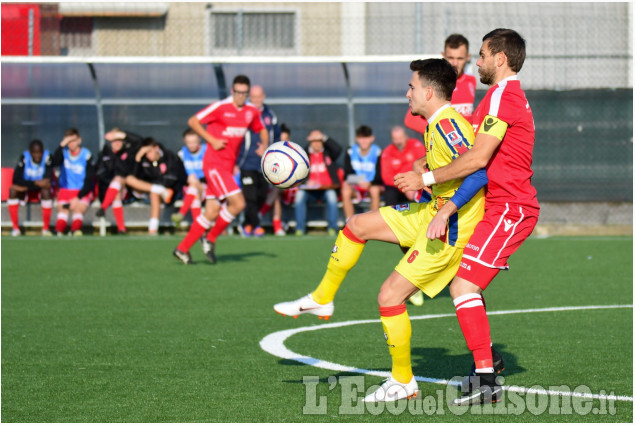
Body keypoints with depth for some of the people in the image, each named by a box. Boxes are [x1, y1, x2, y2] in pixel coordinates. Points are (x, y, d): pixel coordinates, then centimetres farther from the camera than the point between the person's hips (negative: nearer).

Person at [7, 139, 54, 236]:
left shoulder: (47, 156, -18)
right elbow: (16, 180, -20)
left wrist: (26, 186, -26)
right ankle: (15, 228, -23)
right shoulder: (24, 157, -15)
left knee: (46, 191, -35)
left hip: (41, 190, -1)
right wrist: (35, 183, -30)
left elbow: (48, 180, -24)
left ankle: (46, 228, -24)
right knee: (13, 190, -28)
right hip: (26, 192, 1)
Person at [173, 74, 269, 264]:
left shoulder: (252, 112, 8)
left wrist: (264, 145, 3)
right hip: (214, 163, -7)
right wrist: (212, 140, -14)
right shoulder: (220, 107, -10)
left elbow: (262, 130, 24)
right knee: (238, 203, -17)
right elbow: (193, 121, -6)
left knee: (212, 212, 5)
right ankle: (210, 239, 0)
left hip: (228, 166, 7)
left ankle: (182, 249, 13)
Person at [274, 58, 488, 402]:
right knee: (357, 225, 12)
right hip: (434, 211, 10)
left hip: (451, 226, -10)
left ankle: (403, 382, 4)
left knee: (389, 296, -9)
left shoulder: (448, 125, -22)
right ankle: (321, 300, 24)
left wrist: (445, 213, -33)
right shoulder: (437, 125, 10)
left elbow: (480, 171, -32)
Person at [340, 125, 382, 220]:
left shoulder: (377, 152, -8)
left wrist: (370, 183, -31)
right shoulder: (350, 152, -1)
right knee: (345, 192, -31)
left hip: (372, 185, -1)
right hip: (355, 187, 1)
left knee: (375, 191, -36)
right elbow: (347, 173, -4)